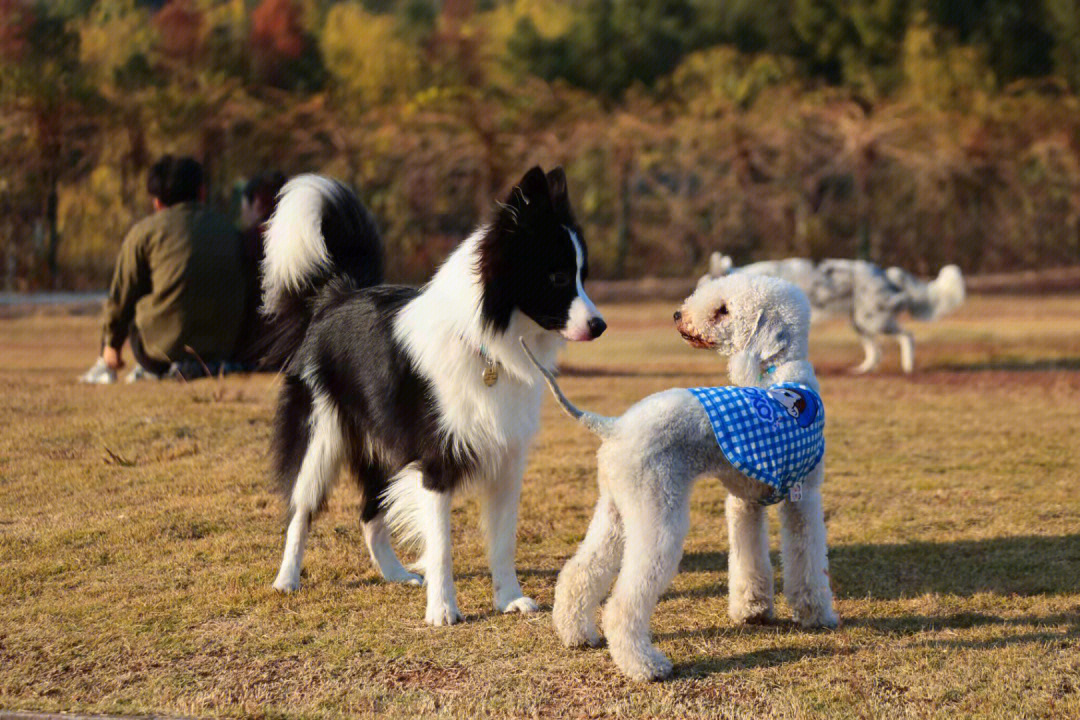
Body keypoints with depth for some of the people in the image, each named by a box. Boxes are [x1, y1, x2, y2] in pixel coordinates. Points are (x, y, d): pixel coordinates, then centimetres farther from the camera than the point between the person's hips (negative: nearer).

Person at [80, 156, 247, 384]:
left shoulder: (145, 230, 0)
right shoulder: (229, 229, 10)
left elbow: (122, 295, 6)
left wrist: (111, 343, 21)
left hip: (163, 352, -4)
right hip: (223, 350, 4)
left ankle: (104, 369, 26)